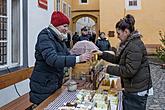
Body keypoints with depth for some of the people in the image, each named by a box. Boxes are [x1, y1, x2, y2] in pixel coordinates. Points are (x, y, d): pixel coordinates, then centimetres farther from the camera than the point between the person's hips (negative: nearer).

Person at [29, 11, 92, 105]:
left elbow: (67, 55, 11)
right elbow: (52, 59, -31)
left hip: (56, 84, 8)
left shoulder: (59, 38, 11)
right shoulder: (45, 36, -16)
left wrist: (83, 57, -6)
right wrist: (78, 58, -34)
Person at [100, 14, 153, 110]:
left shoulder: (135, 46, -23)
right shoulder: (128, 43, 10)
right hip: (130, 89, 10)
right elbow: (118, 59, 16)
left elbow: (129, 71, -27)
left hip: (136, 92, -10)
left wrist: (109, 69, -19)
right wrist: (102, 54, 7)